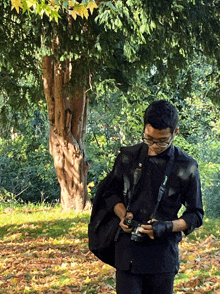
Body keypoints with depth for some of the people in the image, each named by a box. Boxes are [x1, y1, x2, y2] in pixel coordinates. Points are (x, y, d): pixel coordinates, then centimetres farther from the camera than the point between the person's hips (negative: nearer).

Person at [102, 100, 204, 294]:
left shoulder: (186, 167, -1)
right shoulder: (128, 157, 5)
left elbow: (196, 215, 4)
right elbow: (111, 193, 17)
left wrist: (168, 227, -15)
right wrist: (124, 215, -4)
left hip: (163, 254, -1)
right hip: (128, 249, 1)